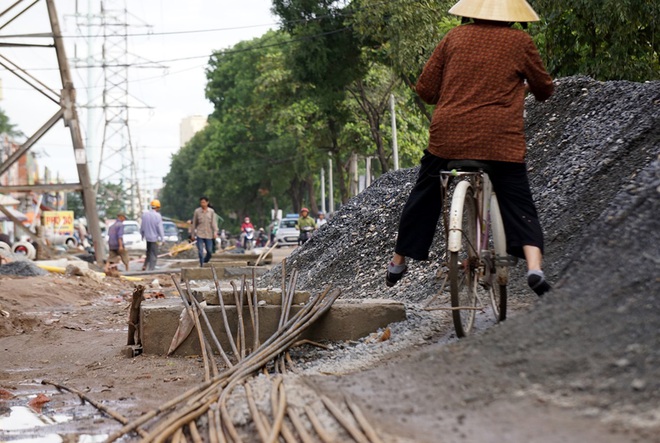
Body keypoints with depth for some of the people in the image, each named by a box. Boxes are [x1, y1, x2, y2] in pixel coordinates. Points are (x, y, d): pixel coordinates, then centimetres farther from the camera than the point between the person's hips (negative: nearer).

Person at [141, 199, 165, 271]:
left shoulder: (145, 214, 0)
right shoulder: (157, 216, -16)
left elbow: (142, 226, 10)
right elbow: (160, 228, -15)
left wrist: (142, 234, 24)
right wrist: (162, 238, -9)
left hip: (147, 237, 6)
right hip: (154, 238, -6)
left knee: (148, 252, 23)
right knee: (154, 255, 2)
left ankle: (145, 266, 15)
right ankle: (151, 269, 1)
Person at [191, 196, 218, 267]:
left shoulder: (211, 211, 4)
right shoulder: (197, 211, 1)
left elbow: (214, 222, -2)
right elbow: (194, 223, 7)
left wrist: (215, 232, -15)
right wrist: (192, 234, 9)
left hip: (209, 234, 1)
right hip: (200, 234, -1)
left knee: (210, 251, 2)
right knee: (200, 251, -11)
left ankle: (205, 261, 27)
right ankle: (201, 264, -6)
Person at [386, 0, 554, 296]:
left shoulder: (455, 37, 6)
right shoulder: (520, 42, 2)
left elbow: (425, 90, 6)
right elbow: (544, 90, 14)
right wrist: (525, 86, 36)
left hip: (447, 136, 2)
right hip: (502, 142, -2)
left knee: (424, 198, 19)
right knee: (519, 206, 7)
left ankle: (398, 263, 31)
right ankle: (534, 268, -14)